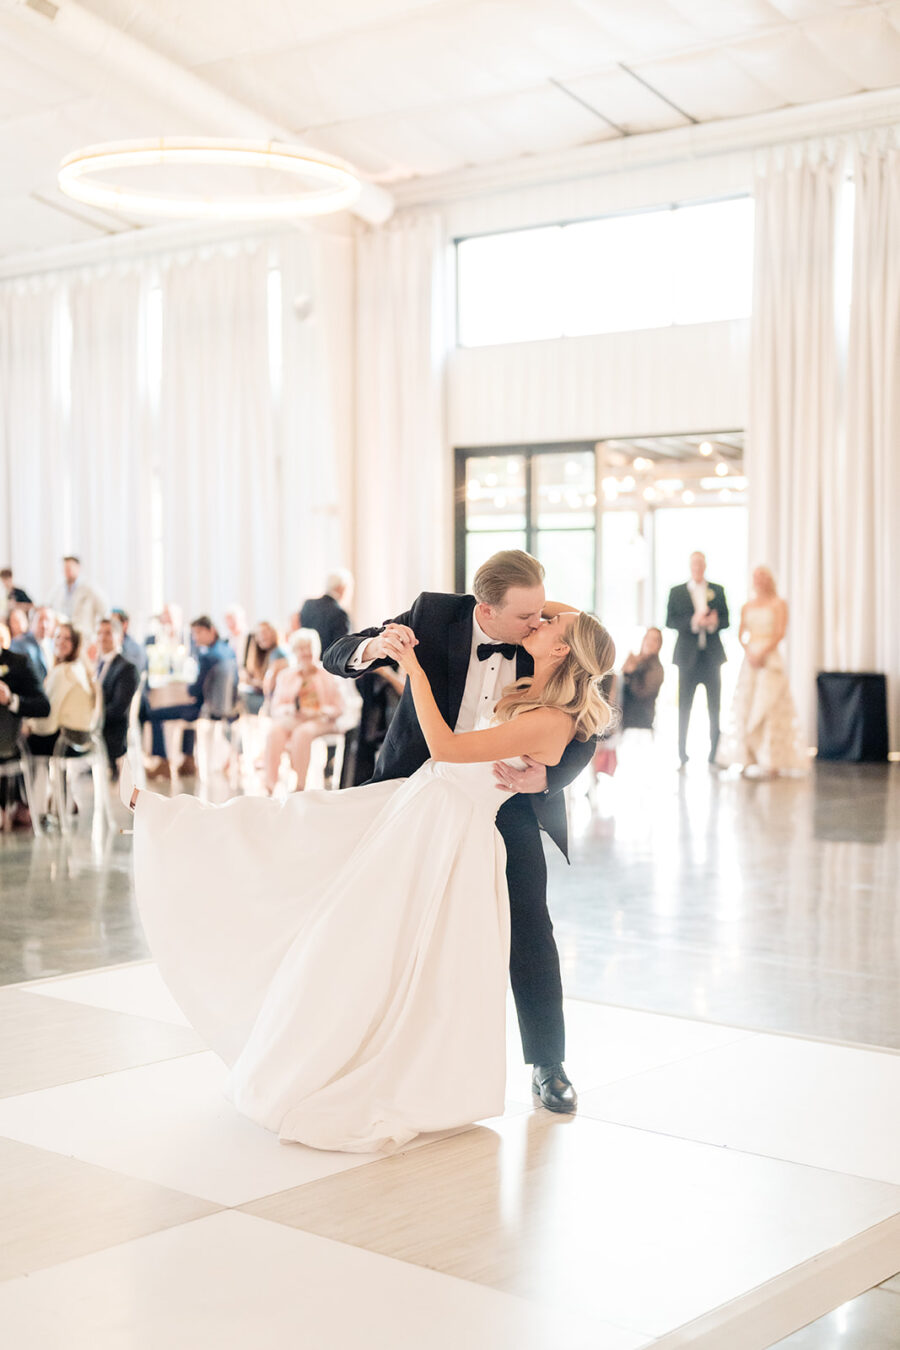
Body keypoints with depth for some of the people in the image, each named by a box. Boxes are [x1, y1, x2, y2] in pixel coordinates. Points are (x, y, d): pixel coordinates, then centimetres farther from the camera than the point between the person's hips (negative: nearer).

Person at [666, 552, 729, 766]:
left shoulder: (717, 591, 11)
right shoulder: (677, 592, 7)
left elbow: (725, 619, 7)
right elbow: (670, 621, -1)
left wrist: (715, 621, -15)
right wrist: (692, 622, -17)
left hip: (712, 654, 1)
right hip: (688, 655, -1)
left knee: (715, 707, 0)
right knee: (684, 707, 0)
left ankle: (715, 752, 4)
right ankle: (682, 754, 5)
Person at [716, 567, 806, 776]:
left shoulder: (778, 604, 1)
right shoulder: (748, 606, 14)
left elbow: (780, 633, -8)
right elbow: (741, 633, 10)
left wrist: (763, 653, -15)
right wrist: (748, 651, -7)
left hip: (770, 658, -5)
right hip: (751, 658, 5)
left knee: (768, 708, -9)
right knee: (746, 706, -1)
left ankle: (770, 762, -9)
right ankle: (751, 758, 3)